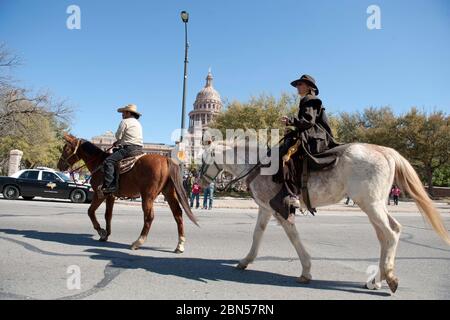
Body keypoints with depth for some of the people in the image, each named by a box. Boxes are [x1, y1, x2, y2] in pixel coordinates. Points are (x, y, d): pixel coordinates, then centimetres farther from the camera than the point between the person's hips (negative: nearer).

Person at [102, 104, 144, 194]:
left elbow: (118, 136, -4)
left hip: (129, 148, -10)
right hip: (139, 149, 10)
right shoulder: (138, 123, 24)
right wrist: (119, 142, 24)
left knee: (108, 161, -15)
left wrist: (118, 141, 19)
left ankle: (110, 185, -28)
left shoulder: (125, 121, -4)